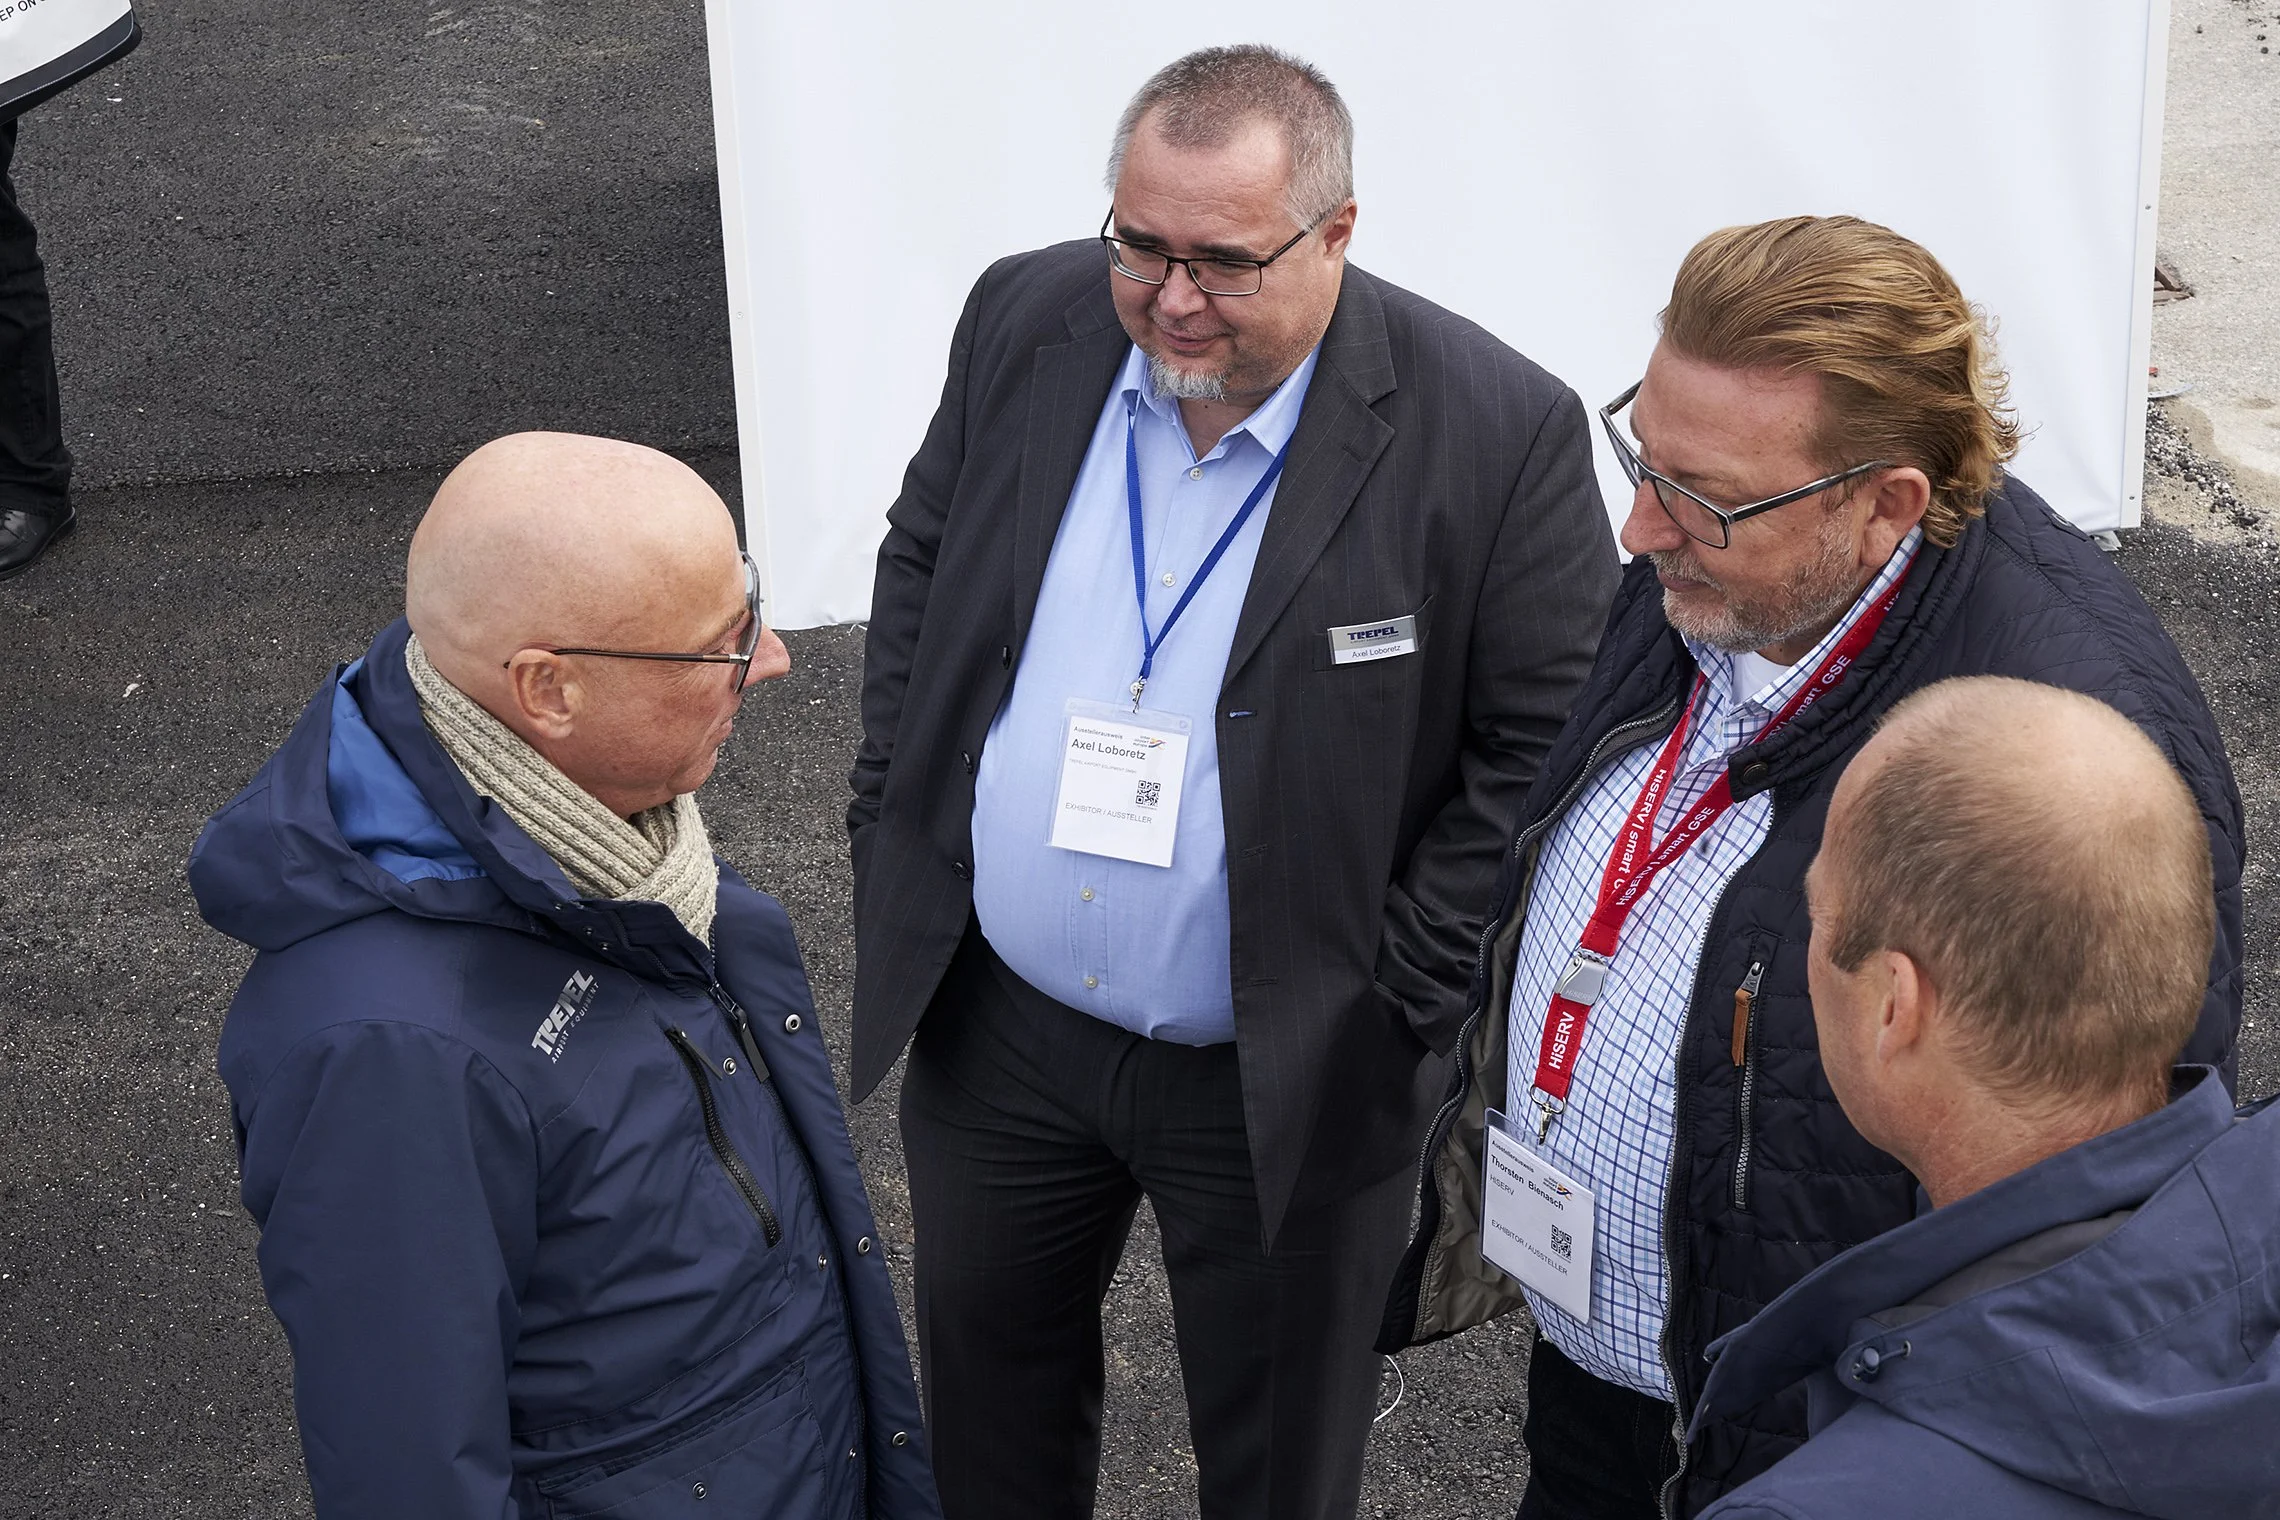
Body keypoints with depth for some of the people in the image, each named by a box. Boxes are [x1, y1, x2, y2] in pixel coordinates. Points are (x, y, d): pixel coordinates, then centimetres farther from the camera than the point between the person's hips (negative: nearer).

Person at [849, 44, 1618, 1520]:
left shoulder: (1499, 432, -20)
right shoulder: (1027, 323, -7)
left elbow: (1547, 741, -14)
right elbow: (921, 566, 8)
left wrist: (1403, 996, -16)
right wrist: (895, 819, 3)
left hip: (1282, 1075, -4)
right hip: (996, 1025, 4)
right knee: (988, 1382, 24)